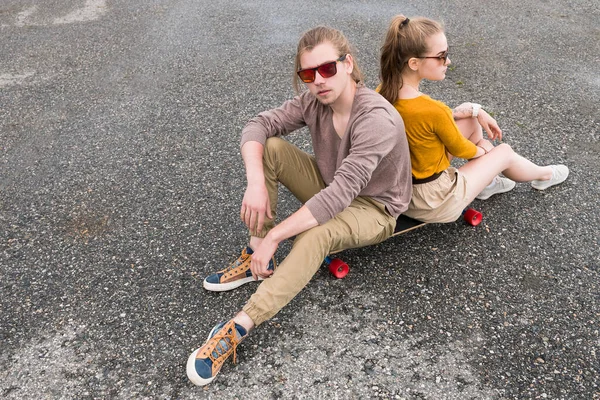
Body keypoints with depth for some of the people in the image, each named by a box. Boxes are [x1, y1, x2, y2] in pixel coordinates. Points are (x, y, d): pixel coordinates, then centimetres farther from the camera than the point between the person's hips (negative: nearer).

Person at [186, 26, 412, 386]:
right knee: (270, 148, -15)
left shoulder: (377, 119, -33)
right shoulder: (314, 101, -11)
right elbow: (258, 126, -12)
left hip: (374, 209, -6)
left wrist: (273, 236, -38)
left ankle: (239, 327, -36)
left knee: (315, 235, -40)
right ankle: (257, 259, -13)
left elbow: (339, 194, -39)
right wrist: (256, 183, -31)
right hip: (331, 189, 7)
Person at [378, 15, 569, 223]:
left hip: (400, 186, 7)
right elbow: (460, 149, -12)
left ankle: (486, 181, 40)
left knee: (471, 121, 17)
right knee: (505, 152, 16)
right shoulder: (433, 110, -32)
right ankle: (543, 175, 49)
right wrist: (483, 151, 11)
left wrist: (474, 110, 6)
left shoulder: (384, 92, -11)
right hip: (433, 202, -6)